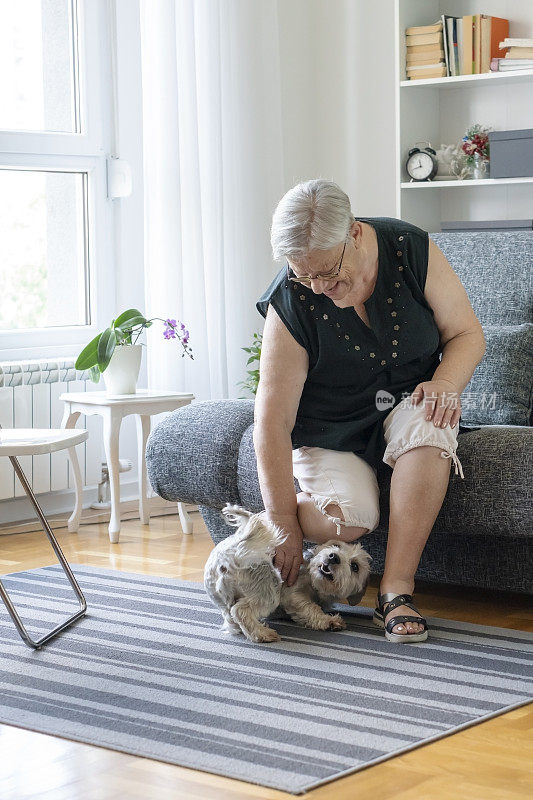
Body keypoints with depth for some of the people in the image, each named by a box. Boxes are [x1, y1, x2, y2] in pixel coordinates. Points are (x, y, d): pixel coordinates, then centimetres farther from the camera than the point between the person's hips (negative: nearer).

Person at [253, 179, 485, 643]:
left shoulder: (413, 250, -16)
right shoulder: (290, 303, -21)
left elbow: (467, 333, -4)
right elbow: (273, 418, -22)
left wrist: (446, 383, -26)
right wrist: (285, 526, -24)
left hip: (405, 405, 2)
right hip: (331, 431, -2)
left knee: (428, 427, -34)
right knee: (348, 518, -29)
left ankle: (396, 589, -30)